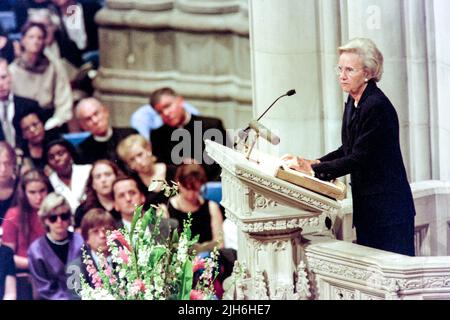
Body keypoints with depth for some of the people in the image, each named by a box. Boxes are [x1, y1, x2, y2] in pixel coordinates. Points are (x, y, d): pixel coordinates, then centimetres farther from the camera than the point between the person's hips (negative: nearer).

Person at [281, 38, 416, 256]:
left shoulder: (376, 106, -20)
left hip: (388, 206, -9)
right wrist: (315, 162, 4)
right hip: (366, 202, 9)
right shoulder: (353, 102, 10)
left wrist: (312, 169, -21)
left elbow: (359, 159, -21)